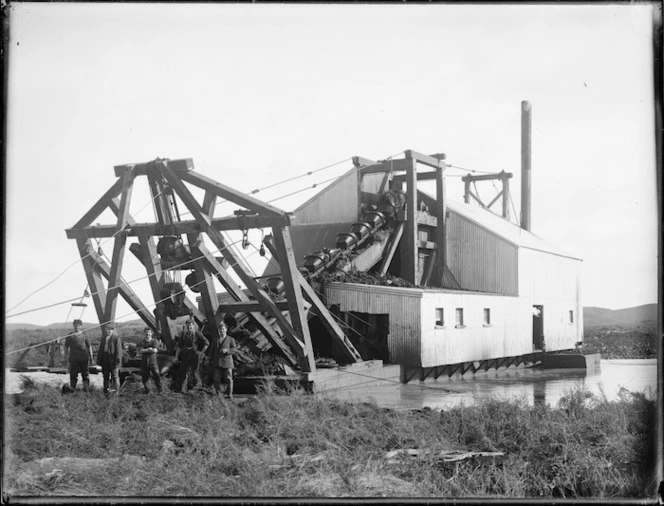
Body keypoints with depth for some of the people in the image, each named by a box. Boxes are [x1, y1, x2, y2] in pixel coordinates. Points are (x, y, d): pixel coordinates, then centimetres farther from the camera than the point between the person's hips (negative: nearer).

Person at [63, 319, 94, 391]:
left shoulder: (84, 335, 6)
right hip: (73, 357, 0)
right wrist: (65, 357, 6)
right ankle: (72, 388, 8)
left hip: (83, 358, 0)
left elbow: (89, 346, 8)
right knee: (73, 374, 1)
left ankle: (86, 388, 7)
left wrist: (91, 357, 4)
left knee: (85, 373, 1)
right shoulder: (70, 336, 7)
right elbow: (66, 347, 12)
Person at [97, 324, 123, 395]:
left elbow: (118, 351, -10)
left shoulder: (116, 338, -7)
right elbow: (100, 350, 16)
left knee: (115, 377, -1)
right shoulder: (103, 338, 12)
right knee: (106, 378, 13)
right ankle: (106, 393, 21)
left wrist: (117, 362, -16)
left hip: (113, 362, -6)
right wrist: (99, 360, 10)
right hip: (105, 362, 6)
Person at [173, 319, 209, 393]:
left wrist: (201, 352, -4)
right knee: (181, 372, 0)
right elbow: (179, 346, 11)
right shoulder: (183, 334, 8)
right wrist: (176, 356, 6)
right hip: (185, 355, 3)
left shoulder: (197, 334, -4)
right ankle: (177, 389, 3)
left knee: (193, 372, -1)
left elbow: (207, 343, -1)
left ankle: (190, 387, 13)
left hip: (194, 355, -3)